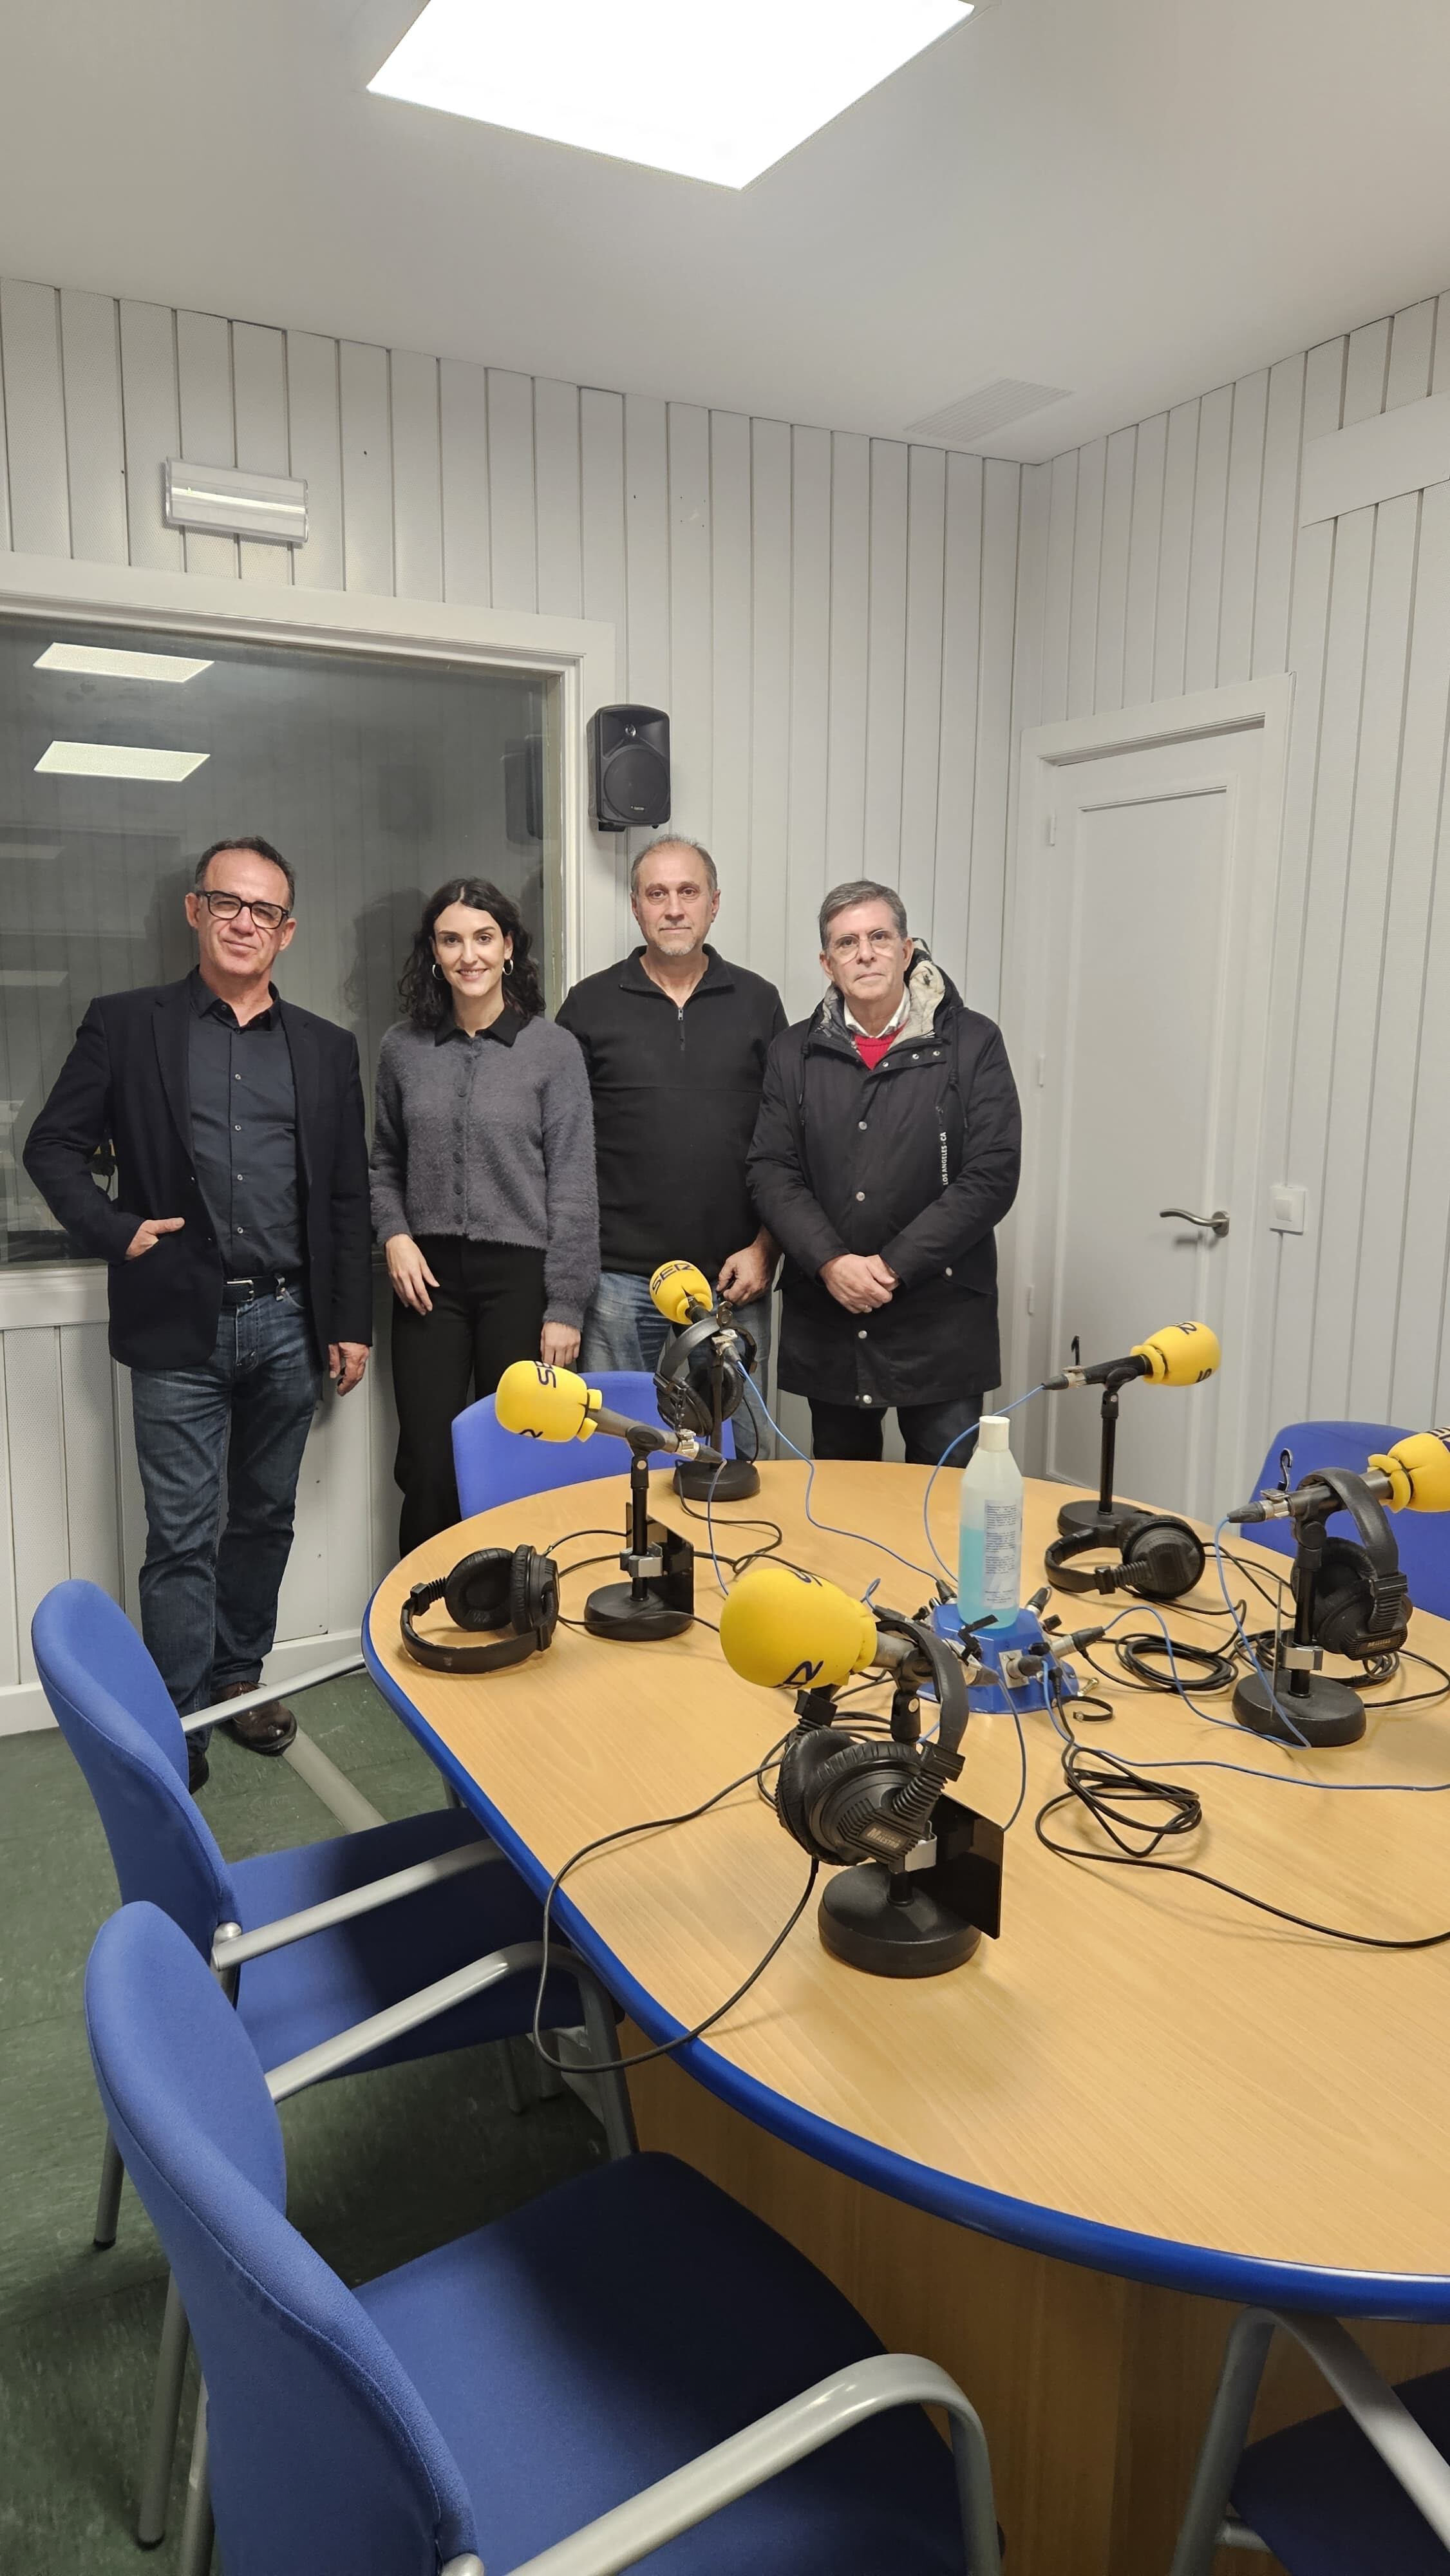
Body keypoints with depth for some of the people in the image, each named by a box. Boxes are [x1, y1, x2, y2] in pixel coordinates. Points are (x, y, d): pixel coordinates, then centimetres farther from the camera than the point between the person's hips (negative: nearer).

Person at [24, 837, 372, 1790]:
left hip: (289, 1324, 3)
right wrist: (115, 1230, -11)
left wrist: (352, 1324, 6)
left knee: (266, 1518, 13)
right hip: (181, 1324, -3)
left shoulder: (327, 1048, 10)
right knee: (183, 1534, 1)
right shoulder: (125, 1025, 3)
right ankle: (179, 1720, 13)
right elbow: (54, 1146, 5)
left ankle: (240, 1674, 31)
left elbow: (349, 1199, 10)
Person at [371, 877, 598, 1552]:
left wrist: (564, 1307, -8)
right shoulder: (403, 1049, 7)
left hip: (520, 1274, -2)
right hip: (430, 1275, 2)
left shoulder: (552, 1049, -3)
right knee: (429, 1470, 2)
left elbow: (572, 1187, -4)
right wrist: (394, 1234, -1)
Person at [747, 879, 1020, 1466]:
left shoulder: (971, 1044, -1)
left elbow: (992, 1175, -8)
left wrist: (893, 1266, -13)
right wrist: (830, 1262, -13)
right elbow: (771, 1171, 2)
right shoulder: (795, 1052, 8)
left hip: (941, 1315, -2)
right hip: (826, 1318, 3)